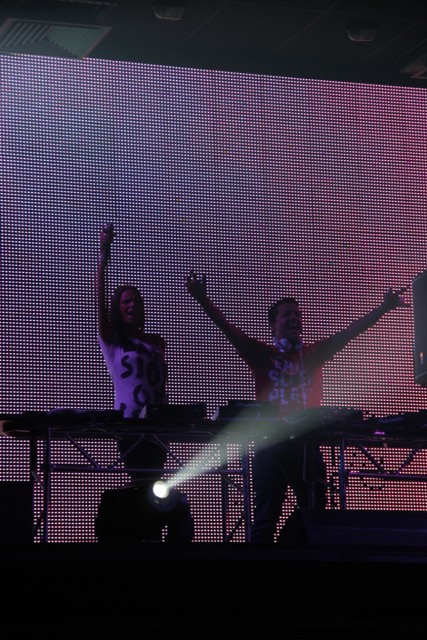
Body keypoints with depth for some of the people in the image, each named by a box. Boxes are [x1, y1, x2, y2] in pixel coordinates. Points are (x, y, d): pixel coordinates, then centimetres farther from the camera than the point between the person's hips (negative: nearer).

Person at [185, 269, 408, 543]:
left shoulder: (313, 355, 15)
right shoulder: (262, 354, 7)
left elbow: (348, 333, 10)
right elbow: (229, 329, -4)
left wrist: (384, 308, 2)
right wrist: (203, 299, -18)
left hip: (306, 443, 3)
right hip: (270, 443, -3)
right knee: (266, 516, -3)